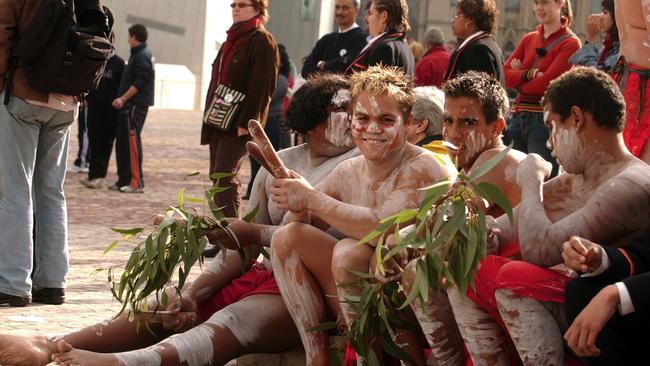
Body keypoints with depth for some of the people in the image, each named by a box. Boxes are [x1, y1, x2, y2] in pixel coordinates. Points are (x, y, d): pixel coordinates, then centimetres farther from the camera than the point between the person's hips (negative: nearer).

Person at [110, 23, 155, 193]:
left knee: (132, 141, -10)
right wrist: (123, 99, 18)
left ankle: (137, 182, -10)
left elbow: (138, 84, -19)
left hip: (136, 104, -10)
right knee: (122, 141, 12)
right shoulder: (142, 54, 19)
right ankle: (124, 180, 16)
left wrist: (123, 98, -20)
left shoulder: (141, 56, -12)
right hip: (131, 105, 10)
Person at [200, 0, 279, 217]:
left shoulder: (262, 41, -6)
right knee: (217, 177, 8)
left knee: (225, 178, -17)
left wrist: (246, 121, -20)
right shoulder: (231, 41, 21)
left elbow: (261, 85, -14)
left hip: (239, 125, -9)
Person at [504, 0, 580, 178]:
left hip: (544, 120, -6)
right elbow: (505, 74, 6)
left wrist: (518, 78, 1)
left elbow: (546, 83, -12)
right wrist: (529, 74, -10)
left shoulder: (570, 43, -3)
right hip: (518, 117, 6)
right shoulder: (529, 39, 16)